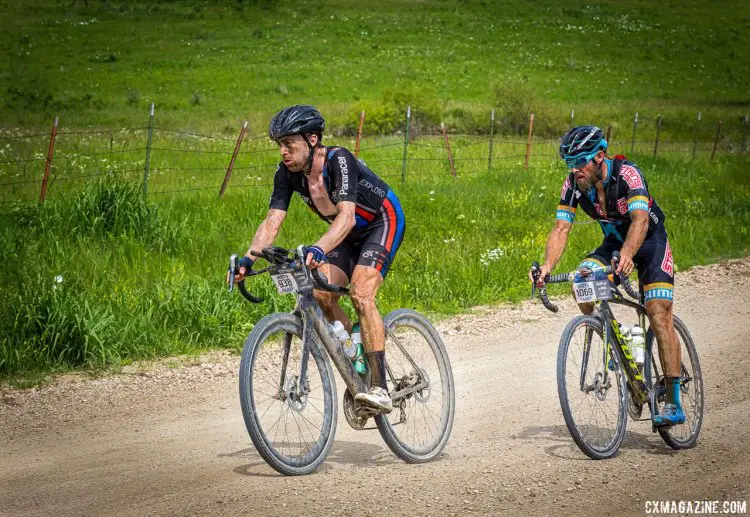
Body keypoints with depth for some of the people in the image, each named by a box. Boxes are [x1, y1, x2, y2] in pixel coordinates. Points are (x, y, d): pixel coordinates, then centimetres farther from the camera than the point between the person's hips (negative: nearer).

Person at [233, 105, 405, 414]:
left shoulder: (339, 160, -32)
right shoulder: (287, 173, -13)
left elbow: (346, 216, -43)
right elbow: (272, 221, -19)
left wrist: (318, 250, -60)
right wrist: (248, 259, -35)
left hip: (382, 223, -7)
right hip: (349, 234, 7)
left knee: (360, 295, -26)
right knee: (322, 296, -12)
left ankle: (379, 388, -28)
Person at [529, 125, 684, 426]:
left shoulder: (626, 174, -31)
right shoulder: (574, 184, -16)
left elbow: (640, 220, -44)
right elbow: (561, 229, -19)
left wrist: (627, 255, -62)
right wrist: (547, 267, -36)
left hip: (650, 241, -5)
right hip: (614, 242, 5)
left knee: (658, 314, -18)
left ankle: (674, 404, -18)